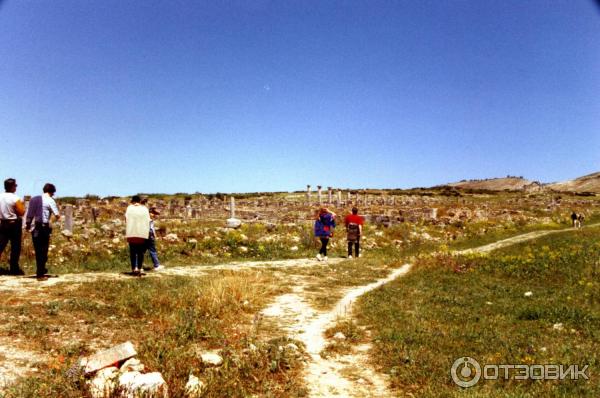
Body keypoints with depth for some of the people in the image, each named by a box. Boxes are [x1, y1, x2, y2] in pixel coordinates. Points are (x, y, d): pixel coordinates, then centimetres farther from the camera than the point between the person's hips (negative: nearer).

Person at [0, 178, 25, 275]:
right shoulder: (15, 199, -15)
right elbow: (21, 213, -14)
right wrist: (22, 205, 1)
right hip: (14, 224, -5)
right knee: (15, 247, 3)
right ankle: (14, 269, 7)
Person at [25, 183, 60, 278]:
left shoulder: (33, 199, 11)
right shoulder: (50, 200, -6)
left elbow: (27, 214, 9)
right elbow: (57, 215, -11)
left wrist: (27, 225, 12)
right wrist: (58, 216, 10)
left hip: (33, 228, 6)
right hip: (44, 227, -6)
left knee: (38, 250, 16)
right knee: (43, 250, 2)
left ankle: (40, 269, 28)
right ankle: (40, 272, 3)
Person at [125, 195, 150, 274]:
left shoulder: (129, 208, 1)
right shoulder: (144, 209, 1)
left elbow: (126, 219, -4)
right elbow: (148, 221, 0)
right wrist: (147, 232, 9)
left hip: (131, 233, 0)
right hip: (142, 233, 0)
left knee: (132, 251, 9)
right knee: (140, 252, 6)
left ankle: (133, 268, 7)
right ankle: (139, 268, 0)